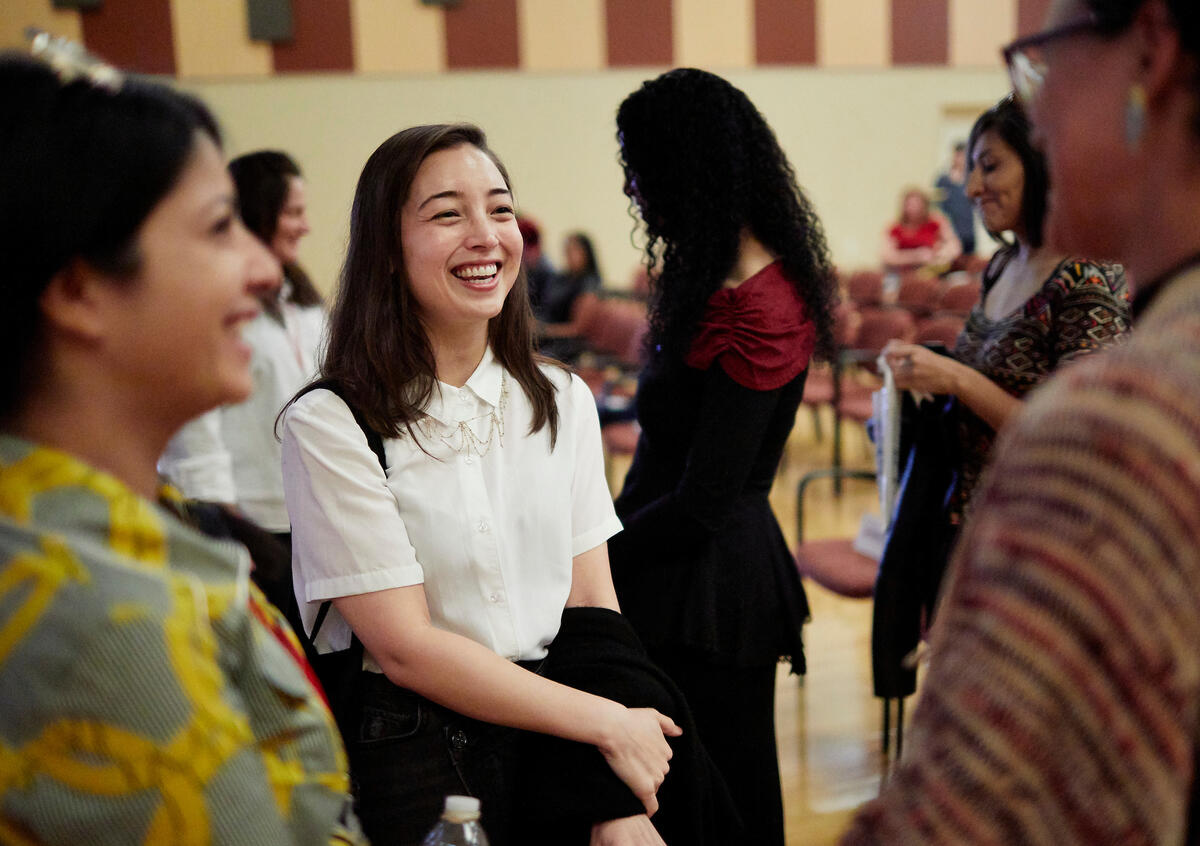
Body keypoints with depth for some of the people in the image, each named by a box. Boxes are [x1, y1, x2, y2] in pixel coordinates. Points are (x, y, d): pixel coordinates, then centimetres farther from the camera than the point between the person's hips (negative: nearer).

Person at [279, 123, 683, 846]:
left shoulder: (564, 402, 3)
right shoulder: (329, 425, -13)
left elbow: (594, 604, 0)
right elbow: (404, 647, -15)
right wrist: (608, 723, -14)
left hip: (557, 745, 4)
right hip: (403, 759, -4)